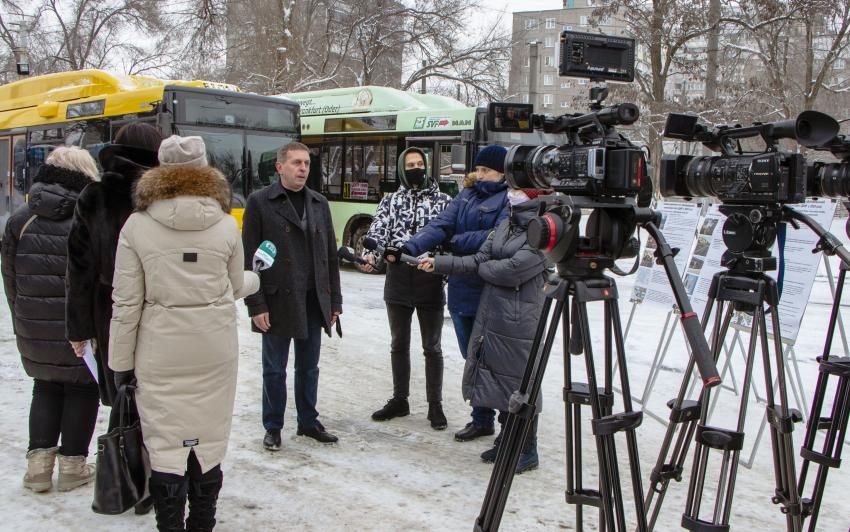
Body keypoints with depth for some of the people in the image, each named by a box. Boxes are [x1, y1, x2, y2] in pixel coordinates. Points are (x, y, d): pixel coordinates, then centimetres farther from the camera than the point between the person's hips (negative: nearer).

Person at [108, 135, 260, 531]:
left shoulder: (137, 225, -5)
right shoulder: (226, 225, -2)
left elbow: (126, 302, -4)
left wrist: (121, 362, 5)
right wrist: (256, 277, 30)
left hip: (160, 352, -1)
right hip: (215, 350, 2)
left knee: (166, 444, 6)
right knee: (208, 440, 14)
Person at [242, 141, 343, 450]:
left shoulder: (319, 203, 10)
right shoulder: (260, 202, -4)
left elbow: (331, 255, 12)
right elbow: (249, 258, -7)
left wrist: (334, 300, 8)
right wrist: (256, 305, -12)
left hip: (313, 302, 4)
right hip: (278, 302, -4)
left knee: (308, 367, 14)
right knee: (275, 370, 7)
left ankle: (308, 422, 29)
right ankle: (273, 428, 22)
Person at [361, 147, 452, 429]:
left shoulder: (442, 200, 4)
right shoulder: (390, 201, 9)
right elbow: (378, 230, -4)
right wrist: (371, 254, -25)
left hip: (431, 282, -2)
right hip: (398, 282, 3)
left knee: (432, 347, 5)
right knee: (399, 344, 13)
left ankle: (435, 405, 16)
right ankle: (399, 400, 27)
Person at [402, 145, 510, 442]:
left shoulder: (510, 199, -7)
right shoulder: (467, 195, 14)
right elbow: (441, 224, 2)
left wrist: (456, 241, -15)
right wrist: (411, 247, -14)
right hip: (462, 291, 7)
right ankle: (482, 419, 30)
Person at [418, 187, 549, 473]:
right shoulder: (505, 225, 11)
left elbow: (511, 271, -21)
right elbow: (479, 259, 8)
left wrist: (483, 267, -3)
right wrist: (439, 263, 1)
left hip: (519, 322, -8)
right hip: (491, 318, 8)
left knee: (520, 383, 2)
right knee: (499, 381, 16)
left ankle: (527, 450, 17)